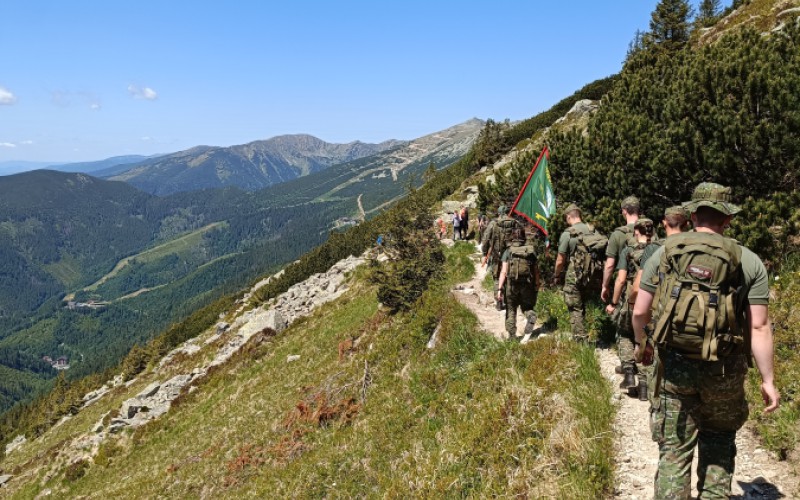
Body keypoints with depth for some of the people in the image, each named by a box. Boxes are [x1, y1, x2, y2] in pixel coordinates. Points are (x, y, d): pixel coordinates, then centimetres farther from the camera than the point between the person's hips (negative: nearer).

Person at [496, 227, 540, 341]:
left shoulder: (508, 251, -4)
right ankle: (531, 316, -12)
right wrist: (536, 287, 11)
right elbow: (536, 271, 2)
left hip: (511, 285, -1)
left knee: (511, 310, 13)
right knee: (526, 307, 19)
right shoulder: (531, 250, 2)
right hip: (527, 285, 1)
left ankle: (512, 336, 17)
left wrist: (499, 289, -10)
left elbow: (503, 272, -10)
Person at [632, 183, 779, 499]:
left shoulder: (665, 252, 0)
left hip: (674, 365, 0)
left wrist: (640, 342, 20)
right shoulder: (748, 261, -2)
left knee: (674, 447, 9)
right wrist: (767, 380, 4)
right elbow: (759, 327, -4)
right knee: (719, 438, 22)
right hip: (725, 370, 0)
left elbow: (639, 311, 1)